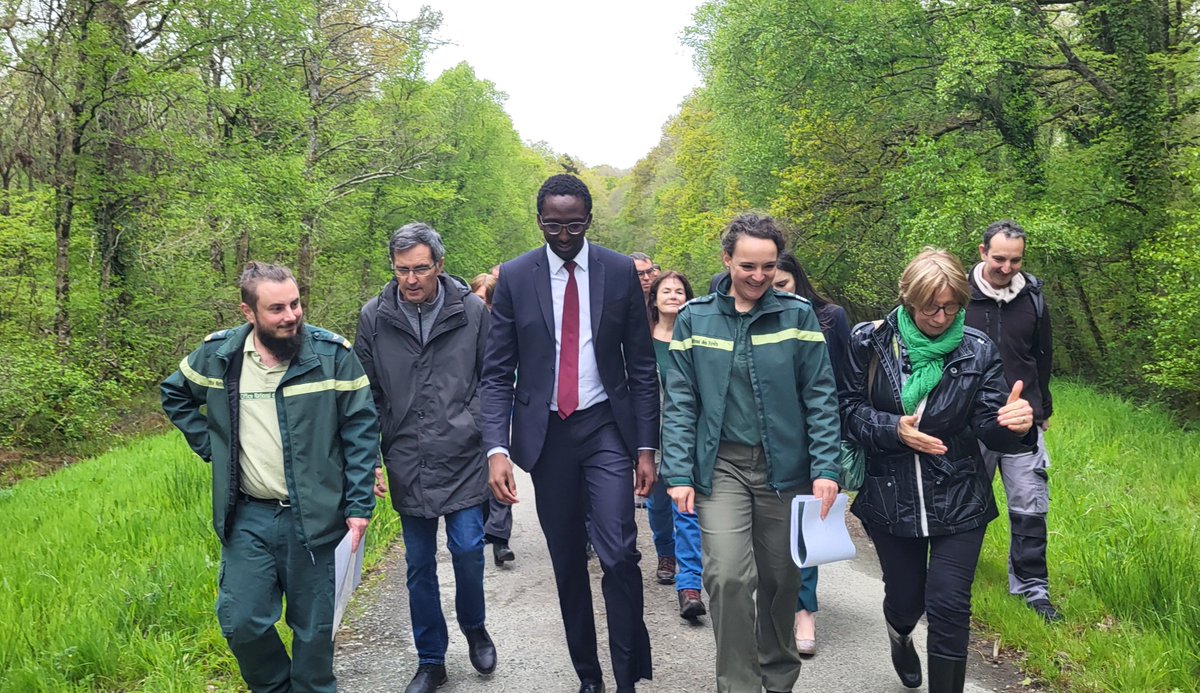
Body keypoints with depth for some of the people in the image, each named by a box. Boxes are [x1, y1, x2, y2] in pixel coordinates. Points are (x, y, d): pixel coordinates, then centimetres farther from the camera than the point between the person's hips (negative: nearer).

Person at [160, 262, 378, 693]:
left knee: (313, 626, 8)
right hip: (247, 516, 3)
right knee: (241, 622, 4)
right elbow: (174, 395, 19)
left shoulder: (332, 354, -9)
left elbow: (362, 430, -5)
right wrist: (209, 445, 7)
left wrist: (359, 505, -9)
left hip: (312, 516, -2)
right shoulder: (218, 355, -1)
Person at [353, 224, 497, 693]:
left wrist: (476, 427, -3)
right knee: (419, 565, 10)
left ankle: (474, 627, 29)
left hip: (462, 457, -1)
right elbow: (367, 395, 6)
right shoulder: (374, 317, 0)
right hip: (406, 462, 2)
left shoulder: (471, 311, -4)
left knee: (467, 549, -3)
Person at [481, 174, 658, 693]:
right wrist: (496, 448, -13)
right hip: (545, 433, 1)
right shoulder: (514, 277, -1)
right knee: (567, 562, 10)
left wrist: (646, 446, -2)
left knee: (619, 555, -11)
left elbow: (641, 366, 2)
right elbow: (497, 372, -1)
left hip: (606, 428, -1)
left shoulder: (621, 272, -1)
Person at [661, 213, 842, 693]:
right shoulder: (694, 319, -1)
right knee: (728, 576, -14)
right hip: (720, 465, 0)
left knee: (781, 579, 12)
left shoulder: (797, 315, -2)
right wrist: (678, 473, -6)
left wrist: (825, 468, -11)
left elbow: (821, 397, -3)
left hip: (784, 466, 1)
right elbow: (680, 402, 0)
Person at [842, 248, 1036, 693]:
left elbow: (990, 427, -7)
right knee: (905, 597, 15)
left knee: (949, 607, -4)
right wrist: (893, 429, -20)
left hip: (958, 501, 0)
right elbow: (849, 407, -3)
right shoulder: (870, 342, -6)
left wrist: (1014, 423, -29)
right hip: (890, 500, 1)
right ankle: (900, 633, 53)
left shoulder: (977, 351, -4)